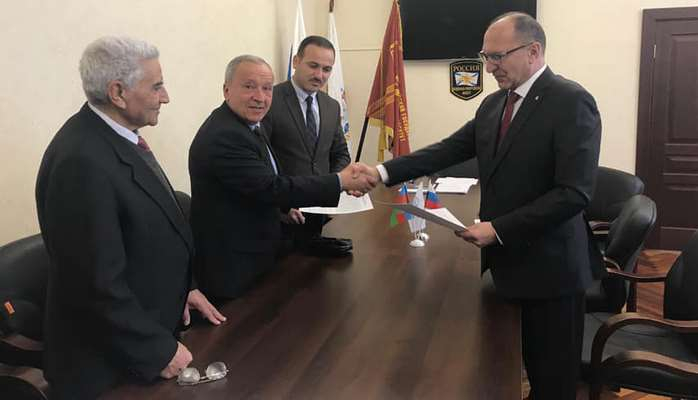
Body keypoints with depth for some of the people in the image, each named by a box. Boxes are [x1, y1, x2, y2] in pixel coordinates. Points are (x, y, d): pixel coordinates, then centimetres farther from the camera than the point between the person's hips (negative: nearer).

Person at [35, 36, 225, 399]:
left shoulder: (111, 135, 0)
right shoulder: (82, 162, -29)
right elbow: (99, 282, -26)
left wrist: (180, 287, 5)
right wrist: (159, 351, -17)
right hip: (107, 361, -8)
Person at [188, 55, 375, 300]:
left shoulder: (249, 124, 8)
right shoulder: (223, 137, -24)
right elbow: (271, 188, -27)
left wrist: (286, 201, 7)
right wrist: (341, 181, -22)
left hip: (256, 256, 10)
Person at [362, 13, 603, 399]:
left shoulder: (571, 101, -16)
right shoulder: (493, 104, 9)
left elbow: (573, 193, -22)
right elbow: (447, 150, 3)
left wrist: (498, 229, -22)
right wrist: (383, 171, -9)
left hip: (549, 264, -7)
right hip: (507, 258, 7)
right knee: (521, 364, 19)